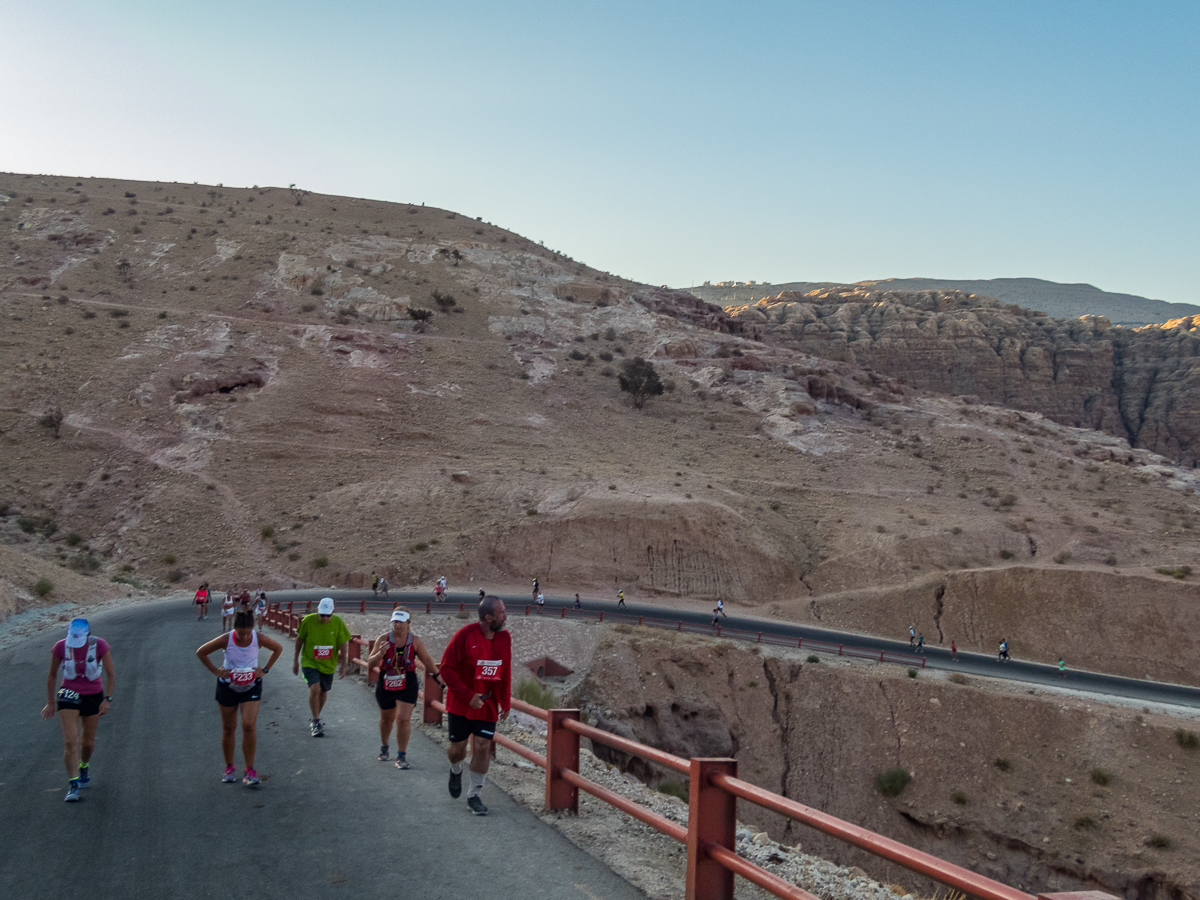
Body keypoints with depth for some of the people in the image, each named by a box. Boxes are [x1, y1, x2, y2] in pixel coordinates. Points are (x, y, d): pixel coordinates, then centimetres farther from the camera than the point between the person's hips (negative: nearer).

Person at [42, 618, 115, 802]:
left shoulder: (99, 645, -19)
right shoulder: (61, 647, -15)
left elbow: (110, 674, -9)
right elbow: (52, 675, 0)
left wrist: (107, 699, -15)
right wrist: (50, 702, 3)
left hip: (93, 696, 0)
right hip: (69, 694, 0)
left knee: (88, 742, 12)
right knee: (70, 741, -15)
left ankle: (83, 767, 44)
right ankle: (73, 785, -10)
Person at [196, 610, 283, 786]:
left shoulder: (259, 639, -17)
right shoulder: (226, 640, -19)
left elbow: (278, 648, 3)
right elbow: (200, 652, -5)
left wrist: (265, 669, -3)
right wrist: (216, 671, -7)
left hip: (251, 686, 0)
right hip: (228, 686, 0)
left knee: (249, 725, -13)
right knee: (228, 728, 9)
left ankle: (250, 770, -4)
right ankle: (229, 768, 26)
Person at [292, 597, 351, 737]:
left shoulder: (338, 622, -13)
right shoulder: (308, 620, -16)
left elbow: (343, 644, -3)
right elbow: (299, 640, -2)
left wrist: (343, 665, -2)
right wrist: (295, 661, 4)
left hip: (328, 664, 2)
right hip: (310, 662, -2)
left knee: (323, 692, 14)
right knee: (315, 689, -20)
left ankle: (316, 719, 37)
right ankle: (316, 722, -9)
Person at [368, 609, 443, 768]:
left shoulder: (415, 641, -7)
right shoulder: (383, 639, -8)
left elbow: (426, 660, 10)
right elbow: (370, 664, -10)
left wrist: (437, 675, 16)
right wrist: (381, 653, -28)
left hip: (407, 686, -1)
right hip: (385, 686, 1)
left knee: (403, 719, -13)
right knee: (386, 719, 18)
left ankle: (402, 755, 1)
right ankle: (384, 747, 45)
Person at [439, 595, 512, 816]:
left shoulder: (504, 638, -1)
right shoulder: (465, 636, -17)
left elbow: (505, 673, 10)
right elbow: (446, 669, -15)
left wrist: (506, 702, 6)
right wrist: (468, 696, -19)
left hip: (488, 705, 3)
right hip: (461, 704, -3)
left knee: (483, 747, -3)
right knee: (458, 748, 7)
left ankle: (474, 795, 11)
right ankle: (456, 770, 42)